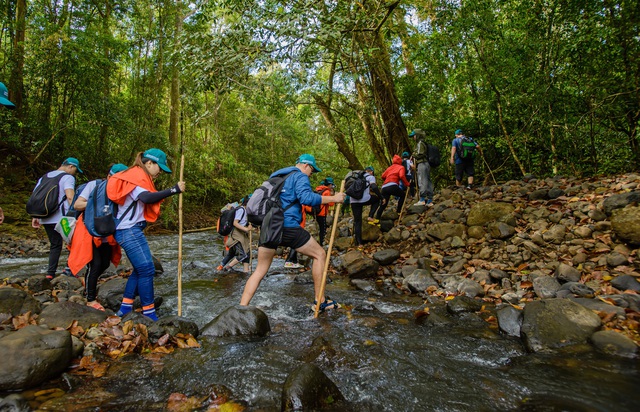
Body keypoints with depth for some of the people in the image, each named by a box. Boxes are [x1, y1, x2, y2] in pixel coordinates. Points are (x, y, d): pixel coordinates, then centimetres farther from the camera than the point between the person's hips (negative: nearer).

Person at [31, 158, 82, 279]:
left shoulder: (43, 177, 19)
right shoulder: (68, 177, -4)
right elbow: (70, 197, -19)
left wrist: (35, 217, 17)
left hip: (45, 218, 7)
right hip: (62, 218, -7)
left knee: (55, 245, 16)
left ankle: (50, 273, 10)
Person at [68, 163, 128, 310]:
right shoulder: (94, 185, -12)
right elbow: (77, 205, -14)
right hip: (90, 232, -6)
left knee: (105, 264, 13)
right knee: (95, 264, -7)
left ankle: (88, 283, 43)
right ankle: (91, 300, 9)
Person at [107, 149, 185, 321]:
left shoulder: (137, 176, 21)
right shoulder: (137, 175, -12)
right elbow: (146, 198, -30)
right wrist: (173, 190, -31)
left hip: (131, 230, 11)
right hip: (130, 230, -11)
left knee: (140, 269, 13)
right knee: (147, 269, -9)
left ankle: (125, 307, 19)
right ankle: (149, 314, -3)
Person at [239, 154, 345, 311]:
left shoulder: (275, 176, 26)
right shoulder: (300, 176, 2)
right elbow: (306, 197, -16)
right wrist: (333, 198, -11)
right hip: (288, 227, -7)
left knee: (259, 270, 12)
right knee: (319, 254, 9)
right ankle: (320, 301, 11)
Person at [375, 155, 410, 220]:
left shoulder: (389, 167, 28)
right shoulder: (401, 167, 12)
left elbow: (383, 176, 22)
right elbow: (402, 176, -7)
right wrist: (407, 184, 0)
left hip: (384, 187, 5)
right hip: (392, 186, -5)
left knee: (383, 204, 9)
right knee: (402, 195, 22)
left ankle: (377, 218, -1)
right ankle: (398, 211, 19)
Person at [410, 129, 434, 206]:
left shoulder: (420, 143, -7)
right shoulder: (424, 143, 22)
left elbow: (419, 154, -15)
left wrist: (413, 155, 3)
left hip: (422, 164, -10)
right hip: (427, 164, 10)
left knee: (422, 182, -11)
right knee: (428, 182, 7)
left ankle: (422, 199, -13)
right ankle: (430, 200, 8)